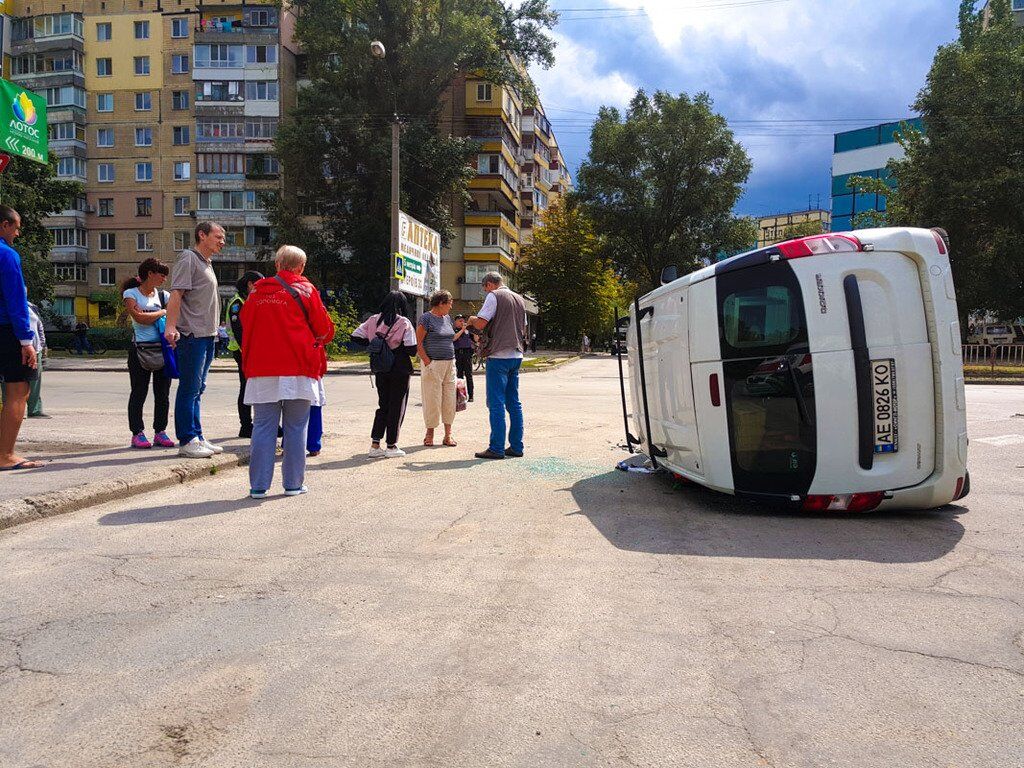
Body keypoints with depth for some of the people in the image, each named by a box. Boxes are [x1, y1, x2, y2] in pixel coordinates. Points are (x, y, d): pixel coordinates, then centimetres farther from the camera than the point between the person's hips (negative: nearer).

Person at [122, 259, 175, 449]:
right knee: (139, 392, 1)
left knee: (162, 393, 6)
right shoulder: (131, 294, 1)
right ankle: (137, 433, 7)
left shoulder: (163, 295, 14)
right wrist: (163, 312, -3)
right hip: (140, 349, -4)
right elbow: (141, 318, -14)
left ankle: (160, 432, 14)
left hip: (163, 348, 4)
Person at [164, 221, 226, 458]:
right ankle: (186, 441, 1)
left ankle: (197, 437, 20)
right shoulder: (188, 258, -7)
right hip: (192, 334, -9)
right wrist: (171, 327, -26)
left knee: (197, 389, 13)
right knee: (189, 388, -5)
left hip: (207, 335, 9)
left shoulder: (206, 263, 21)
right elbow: (176, 294, -17)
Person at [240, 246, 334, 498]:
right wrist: (318, 340, 22)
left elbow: (245, 326, 17)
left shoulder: (257, 292, 9)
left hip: (262, 370, 3)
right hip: (299, 369, -3)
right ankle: (293, 484, 8)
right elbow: (324, 329, 1)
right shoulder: (305, 290, -1)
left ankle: (259, 485, 6)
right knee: (295, 427, 4)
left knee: (263, 427, 6)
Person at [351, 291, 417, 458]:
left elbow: (356, 336, 1)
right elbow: (411, 350, -16)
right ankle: (391, 446, 10)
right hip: (399, 369, -5)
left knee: (383, 405, 16)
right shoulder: (404, 323, -10)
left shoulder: (374, 320, 3)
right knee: (397, 406, 6)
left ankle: (375, 444, 12)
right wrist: (397, 347, 4)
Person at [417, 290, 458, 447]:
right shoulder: (426, 318, -7)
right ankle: (430, 432, 12)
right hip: (433, 364, -7)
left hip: (450, 364, 7)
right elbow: (418, 343, -10)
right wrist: (428, 363, -14)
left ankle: (448, 434, 11)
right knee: (432, 400, -2)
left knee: (449, 400, 5)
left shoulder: (447, 318, 16)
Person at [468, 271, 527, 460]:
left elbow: (480, 324, -14)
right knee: (514, 403, 11)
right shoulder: (518, 298, 17)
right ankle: (516, 446, 13)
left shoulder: (494, 296, -6)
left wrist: (472, 319, 6)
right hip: (516, 355, 7)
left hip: (499, 356, -7)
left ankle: (496, 448, -5)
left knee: (496, 403, -5)